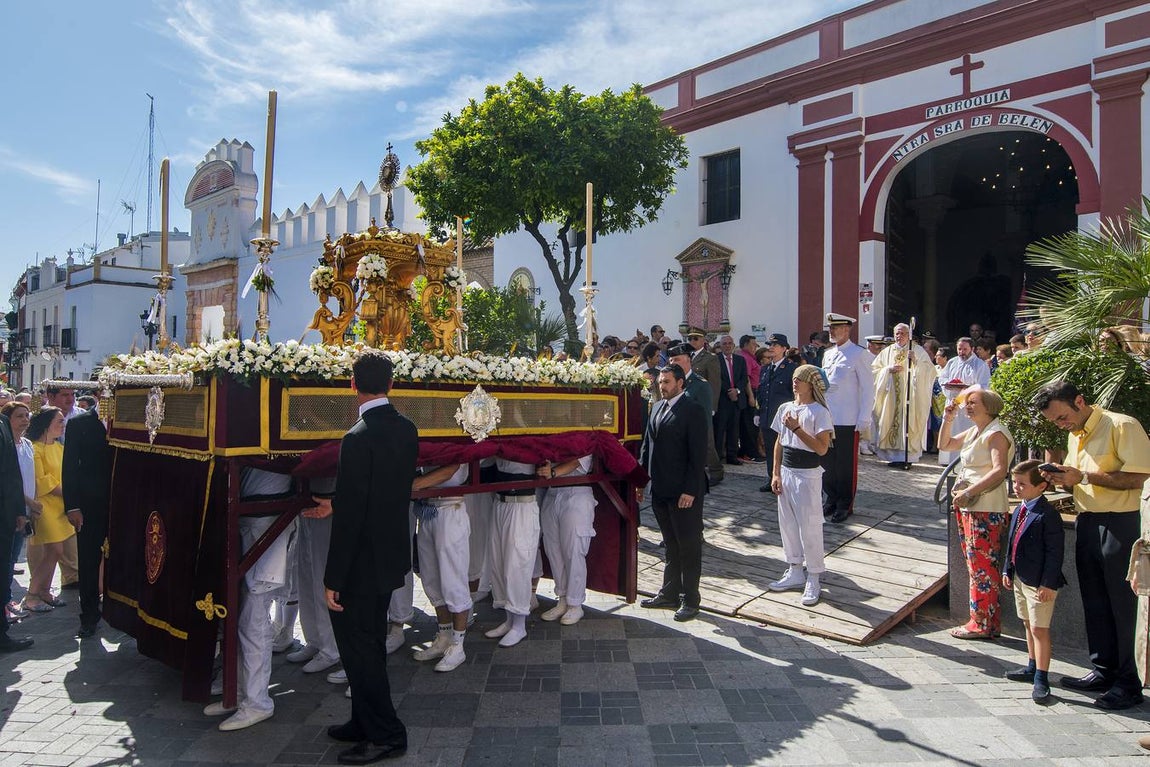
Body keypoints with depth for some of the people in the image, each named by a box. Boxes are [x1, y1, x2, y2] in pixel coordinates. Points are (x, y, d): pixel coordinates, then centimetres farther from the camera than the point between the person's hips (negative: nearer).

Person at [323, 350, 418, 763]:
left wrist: (333, 578, -15)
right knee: (370, 644, 21)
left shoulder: (358, 439, -24)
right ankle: (366, 722, 37)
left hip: (361, 564, -8)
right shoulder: (407, 429, 1)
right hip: (390, 557, 8)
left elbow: (349, 515, -23)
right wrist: (335, 504, 24)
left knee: (358, 648, 7)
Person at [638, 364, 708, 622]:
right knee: (671, 545, 18)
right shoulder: (657, 408, 12)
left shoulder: (693, 410, -11)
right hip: (660, 490, 7)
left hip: (685, 491, -7)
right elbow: (647, 446, 15)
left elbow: (698, 454, -15)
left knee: (689, 547, 5)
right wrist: (640, 480, 11)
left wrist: (690, 490, -17)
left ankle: (690, 600, 17)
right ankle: (669, 594, 29)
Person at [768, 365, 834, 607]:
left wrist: (797, 428, -23)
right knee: (787, 523, 13)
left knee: (809, 527, -2)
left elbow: (822, 448, -19)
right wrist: (776, 474, 7)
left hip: (808, 475, -6)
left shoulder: (819, 412, -11)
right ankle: (795, 572, 28)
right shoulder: (785, 408, 7)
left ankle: (813, 580, 10)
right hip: (786, 472, 7)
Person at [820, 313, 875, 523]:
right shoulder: (828, 354, 13)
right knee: (827, 462, 10)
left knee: (846, 465, 2)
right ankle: (829, 501, 22)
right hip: (827, 418, 6)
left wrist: (864, 418, -12)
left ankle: (845, 505, 13)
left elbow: (868, 388, -8)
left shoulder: (858, 354, -7)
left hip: (848, 421, -6)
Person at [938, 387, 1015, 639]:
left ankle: (982, 624, 1)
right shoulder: (973, 431, 16)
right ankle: (989, 621, 21)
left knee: (982, 566, -6)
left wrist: (968, 492, -25)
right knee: (976, 565, 13)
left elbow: (999, 471, -24)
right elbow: (944, 445, 27)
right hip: (969, 507, 10)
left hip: (987, 509, -10)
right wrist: (947, 419, 13)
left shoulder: (996, 433, -12)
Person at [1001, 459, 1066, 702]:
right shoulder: (1020, 510, 9)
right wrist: (1008, 570, 17)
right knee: (1028, 625, 20)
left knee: (1040, 629, -4)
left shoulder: (1048, 515, -18)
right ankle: (1032, 667, 34)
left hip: (1039, 583, -9)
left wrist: (1048, 584, -19)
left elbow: (1055, 552, -18)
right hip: (1020, 578, 9)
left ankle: (1041, 679, 4)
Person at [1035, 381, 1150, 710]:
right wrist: (1062, 479, 0)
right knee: (1094, 604, 14)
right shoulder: (1075, 434, 15)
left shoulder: (1122, 426, -12)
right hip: (1086, 523, 8)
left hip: (1121, 523, -8)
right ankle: (1104, 671, 25)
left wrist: (1084, 476, -21)